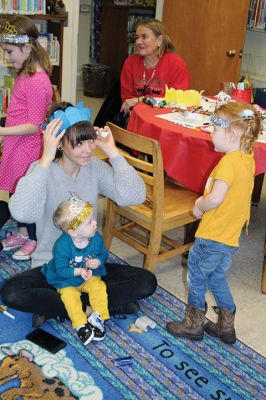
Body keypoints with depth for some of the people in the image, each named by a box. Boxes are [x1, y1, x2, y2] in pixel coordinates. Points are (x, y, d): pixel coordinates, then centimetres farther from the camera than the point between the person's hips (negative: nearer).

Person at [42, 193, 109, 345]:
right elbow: (60, 270, -20)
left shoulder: (96, 238, -15)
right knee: (69, 296, -27)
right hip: (67, 281, -2)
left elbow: (104, 254, 2)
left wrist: (98, 262, -21)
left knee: (99, 288, -24)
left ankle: (98, 317, -14)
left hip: (91, 276, 3)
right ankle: (81, 324, -18)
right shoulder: (61, 246, -28)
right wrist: (78, 271, -34)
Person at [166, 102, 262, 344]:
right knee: (217, 278, 24)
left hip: (213, 237, -9)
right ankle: (226, 326, 36)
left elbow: (216, 198, -32)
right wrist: (203, 202, 5)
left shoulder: (229, 162, -23)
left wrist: (199, 207, -12)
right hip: (230, 237, 9)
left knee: (196, 276, 12)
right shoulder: (247, 159, 5)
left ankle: (194, 324, 28)